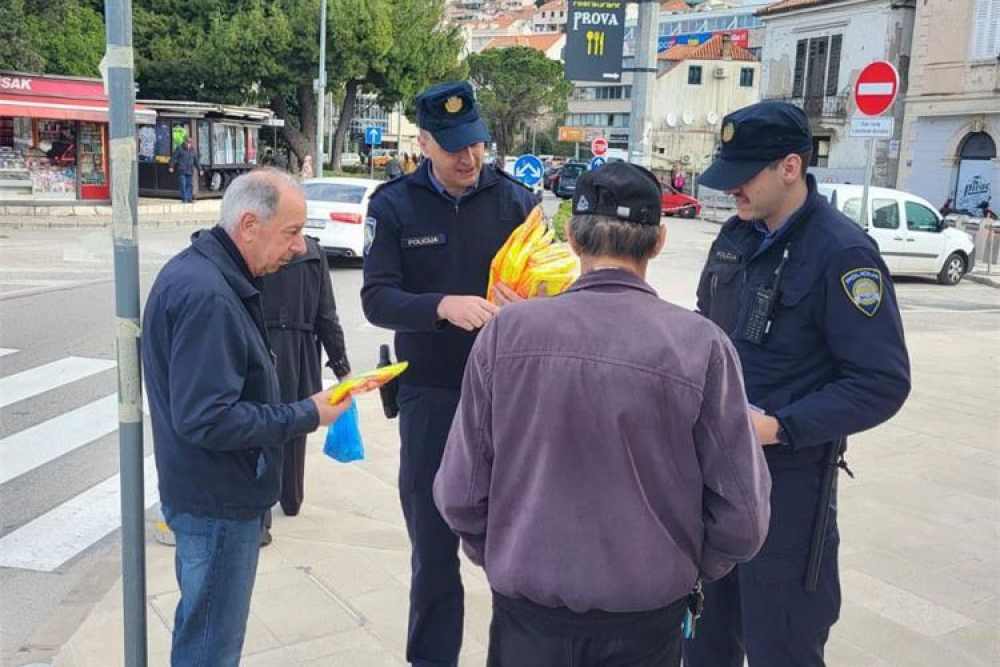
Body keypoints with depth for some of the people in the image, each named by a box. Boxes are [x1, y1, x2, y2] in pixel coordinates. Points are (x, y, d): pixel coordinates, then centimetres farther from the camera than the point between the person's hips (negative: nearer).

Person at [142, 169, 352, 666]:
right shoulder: (207, 295, -26)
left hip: (212, 494, 10)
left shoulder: (199, 272, 7)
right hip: (219, 503, -10)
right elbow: (207, 420, -29)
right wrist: (307, 416, -21)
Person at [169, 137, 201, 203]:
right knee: (183, 185, -8)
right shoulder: (180, 149, -2)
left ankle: (189, 199, 7)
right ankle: (184, 198, -6)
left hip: (189, 171, 5)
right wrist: (171, 166, -11)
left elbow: (196, 161, 20)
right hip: (181, 171, -5)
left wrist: (199, 169, 19)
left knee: (189, 185, 3)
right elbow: (173, 157, -4)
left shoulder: (192, 151, 13)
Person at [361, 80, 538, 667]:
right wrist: (444, 305, -30)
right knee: (433, 542, 12)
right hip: (431, 398, 0)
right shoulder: (394, 205, -3)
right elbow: (377, 299, -11)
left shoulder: (515, 199, 0)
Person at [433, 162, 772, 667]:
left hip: (527, 607, 1)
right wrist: (686, 569, 8)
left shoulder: (507, 331, -14)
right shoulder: (701, 345, -16)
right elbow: (742, 517, -11)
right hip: (645, 615, 0)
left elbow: (459, 493, -9)